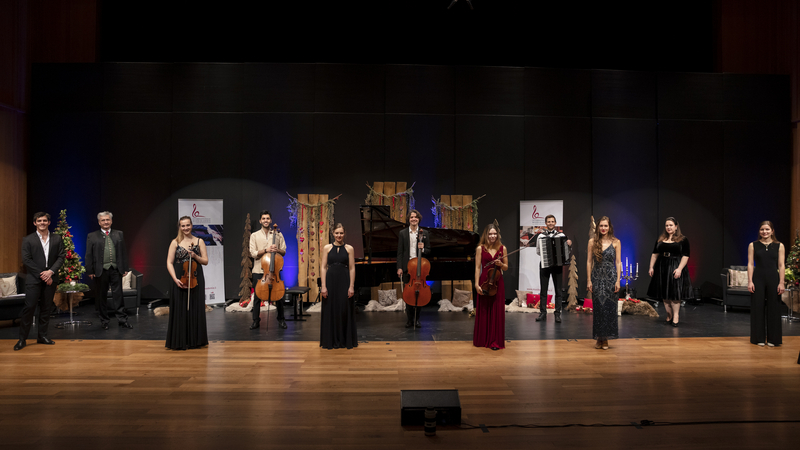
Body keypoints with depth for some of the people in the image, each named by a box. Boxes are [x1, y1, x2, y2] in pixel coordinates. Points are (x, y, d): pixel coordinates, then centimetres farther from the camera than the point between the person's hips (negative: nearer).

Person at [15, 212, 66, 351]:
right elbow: (26, 260, -4)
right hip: (34, 279, -2)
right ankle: (22, 338, 3)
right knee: (29, 307, -5)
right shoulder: (28, 239, 2)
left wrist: (51, 271, -10)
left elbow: (61, 256, 4)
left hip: (50, 278, 2)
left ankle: (42, 336, 16)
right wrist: (41, 274, -11)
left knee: (46, 308, 7)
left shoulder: (57, 239, 8)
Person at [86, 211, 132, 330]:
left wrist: (125, 268, 4)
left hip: (116, 270, 1)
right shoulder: (92, 236, 5)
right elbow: (89, 255, 3)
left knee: (118, 295, 2)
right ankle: (104, 320, 18)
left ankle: (122, 319, 5)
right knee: (101, 297, 7)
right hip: (100, 271, -1)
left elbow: (124, 252, 9)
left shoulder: (119, 234, 10)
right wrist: (90, 271, -3)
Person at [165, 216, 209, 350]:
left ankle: (195, 340, 14)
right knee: (180, 310, 1)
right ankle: (180, 342, 10)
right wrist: (175, 279, -13)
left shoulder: (199, 241, 7)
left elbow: (205, 261, 5)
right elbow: (169, 263, -2)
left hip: (196, 280, 1)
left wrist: (195, 256, -13)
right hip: (180, 281, -1)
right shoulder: (175, 242, 3)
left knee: (196, 309, 4)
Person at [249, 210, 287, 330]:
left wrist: (277, 250, -15)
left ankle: (281, 319, 19)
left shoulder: (278, 234, 6)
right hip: (259, 270, 0)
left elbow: (284, 252, 6)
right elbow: (253, 253, -5)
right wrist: (266, 250, -19)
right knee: (257, 296, 5)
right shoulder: (254, 235, 4)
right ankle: (256, 321, 17)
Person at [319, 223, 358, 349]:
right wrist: (323, 286, -6)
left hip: (344, 282, 0)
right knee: (330, 310, 5)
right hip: (331, 280, 1)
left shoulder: (349, 248, 3)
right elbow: (324, 267, 1)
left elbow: (352, 268, 1)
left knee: (345, 310, 3)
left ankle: (346, 340, 15)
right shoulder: (327, 248, 4)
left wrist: (351, 286, -6)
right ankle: (331, 340, 16)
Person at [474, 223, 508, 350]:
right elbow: (478, 267, -2)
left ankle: (495, 341, 6)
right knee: (483, 311, 6)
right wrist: (477, 284, -9)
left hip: (497, 282, 1)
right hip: (484, 282, -1)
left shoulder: (502, 248, 4)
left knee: (497, 311, 0)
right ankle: (482, 340, 21)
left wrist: (500, 264, -12)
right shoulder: (480, 248, 0)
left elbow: (506, 267, 10)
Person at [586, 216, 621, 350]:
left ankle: (606, 339, 12)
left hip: (610, 278, 0)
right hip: (597, 278, 1)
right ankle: (599, 338, 12)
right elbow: (589, 262, 4)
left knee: (609, 307, 1)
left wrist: (618, 280, -5)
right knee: (598, 307, 1)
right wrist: (589, 280, -1)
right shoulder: (592, 241, 4)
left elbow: (618, 262, 2)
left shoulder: (616, 242, 2)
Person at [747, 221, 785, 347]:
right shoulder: (753, 245, 4)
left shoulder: (779, 246, 4)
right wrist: (750, 281, -6)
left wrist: (781, 283, -4)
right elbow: (750, 264, 1)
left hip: (773, 279, 0)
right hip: (758, 279, 0)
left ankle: (772, 338, 15)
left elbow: (781, 266, 2)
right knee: (758, 308, 2)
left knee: (773, 308, 4)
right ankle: (759, 338, 12)